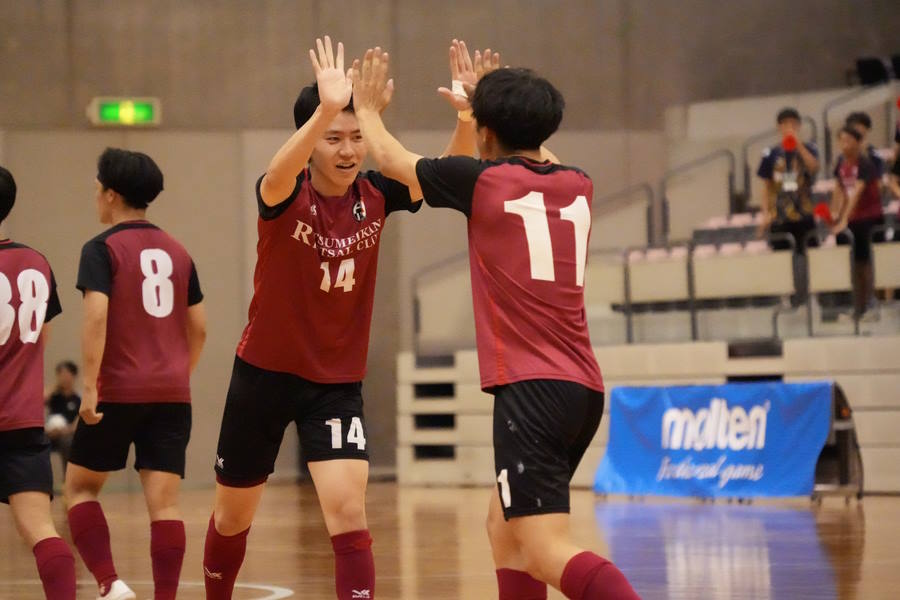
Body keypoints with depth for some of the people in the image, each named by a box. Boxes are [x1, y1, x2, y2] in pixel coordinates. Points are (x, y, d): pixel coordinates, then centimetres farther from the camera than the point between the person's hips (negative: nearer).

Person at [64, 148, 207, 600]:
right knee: (164, 501, 0)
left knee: (80, 486, 10)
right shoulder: (177, 252, 13)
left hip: (119, 392, -4)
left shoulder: (102, 248, -4)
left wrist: (89, 387, -17)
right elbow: (198, 328, 15)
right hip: (173, 394, 4)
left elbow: (96, 314, -17)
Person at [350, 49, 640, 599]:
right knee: (504, 529, 23)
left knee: (547, 552, -15)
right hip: (584, 388, 7)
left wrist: (368, 110, 36)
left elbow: (390, 158, 16)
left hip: (531, 387, -7)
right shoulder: (578, 187, 13)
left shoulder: (482, 181, -2)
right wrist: (485, 104, 52)